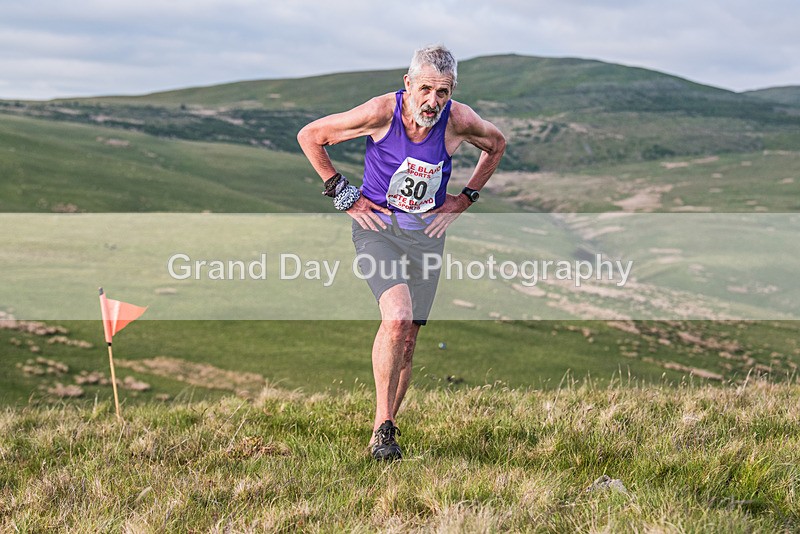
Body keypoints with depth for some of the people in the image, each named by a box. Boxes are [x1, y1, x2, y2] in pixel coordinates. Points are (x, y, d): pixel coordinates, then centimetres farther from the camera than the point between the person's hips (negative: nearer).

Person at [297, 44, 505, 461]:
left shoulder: (459, 121, -11)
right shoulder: (381, 112, -18)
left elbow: (496, 145, 13)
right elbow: (310, 136, -6)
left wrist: (465, 198, 6)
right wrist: (342, 194, -6)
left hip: (427, 232, 3)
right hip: (376, 225, -3)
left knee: (407, 338, 4)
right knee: (398, 316, -25)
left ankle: (386, 426, 20)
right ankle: (382, 428, -15)